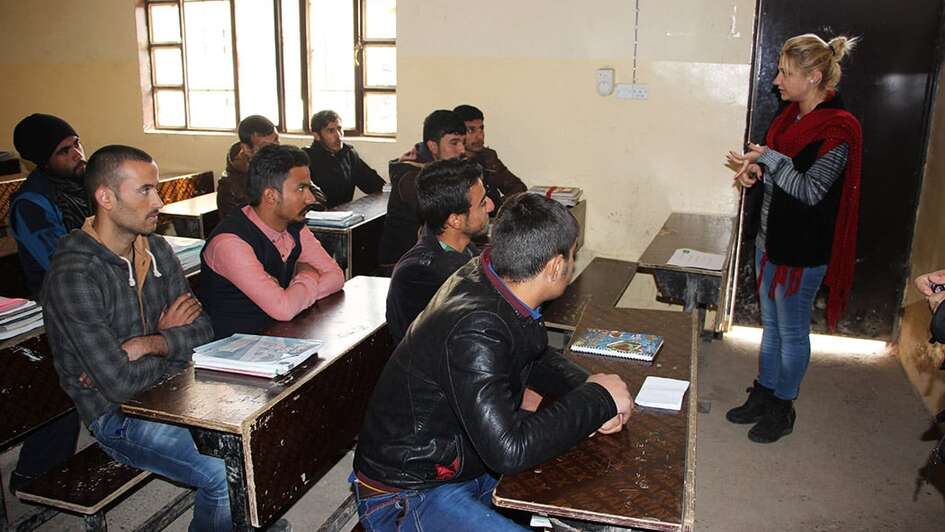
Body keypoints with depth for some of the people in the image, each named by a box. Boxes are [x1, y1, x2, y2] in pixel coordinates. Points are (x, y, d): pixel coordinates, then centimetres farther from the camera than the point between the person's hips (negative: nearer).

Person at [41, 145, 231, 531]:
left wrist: (145, 345, -17)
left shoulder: (156, 249, 3)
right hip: (118, 415, -7)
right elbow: (119, 384, -24)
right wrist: (171, 343, -6)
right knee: (227, 474, -22)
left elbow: (202, 332, 0)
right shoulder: (74, 277, -21)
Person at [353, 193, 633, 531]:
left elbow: (538, 358, 12)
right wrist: (597, 399, -22)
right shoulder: (474, 331, -33)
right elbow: (508, 449, -34)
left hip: (473, 462, 9)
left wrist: (586, 388, -8)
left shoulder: (487, 277, -5)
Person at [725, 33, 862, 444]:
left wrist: (767, 159, -20)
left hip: (803, 248, -8)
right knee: (771, 324, 19)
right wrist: (755, 169, -3)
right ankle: (762, 396, 35)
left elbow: (811, 190, -22)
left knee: (792, 332, 8)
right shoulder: (791, 114, 6)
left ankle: (782, 410, 25)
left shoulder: (838, 129, -19)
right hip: (770, 239, 8)